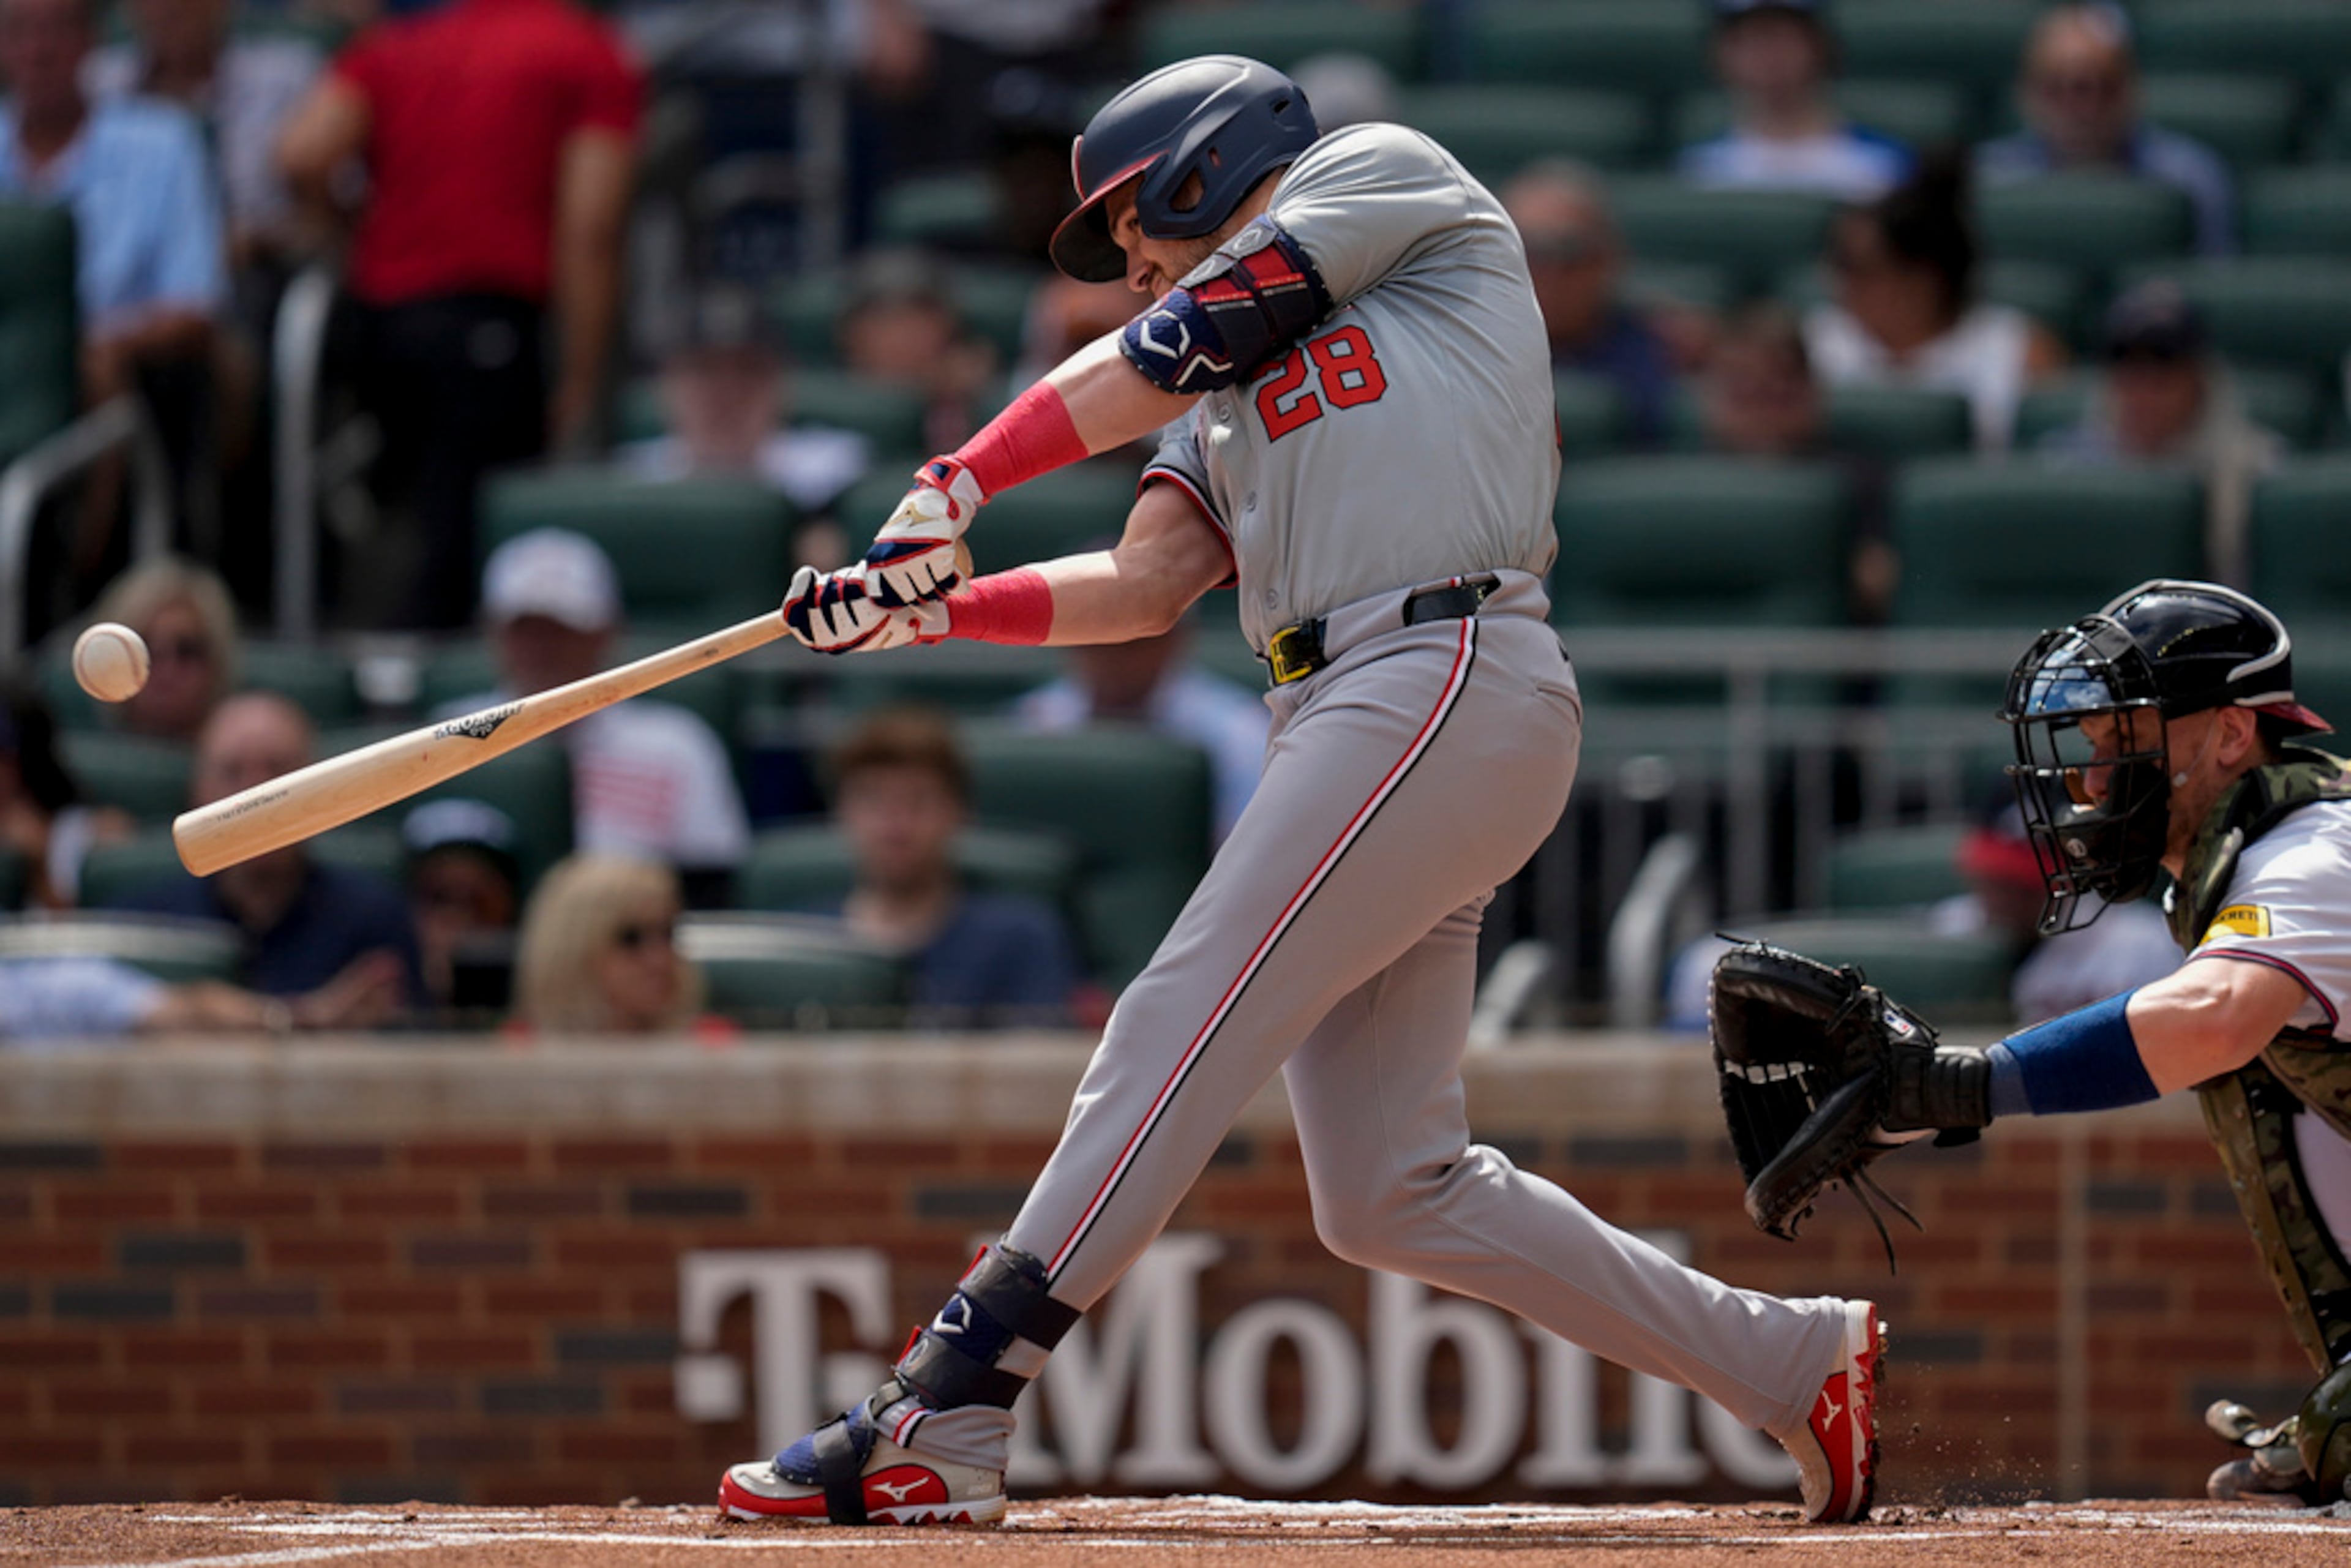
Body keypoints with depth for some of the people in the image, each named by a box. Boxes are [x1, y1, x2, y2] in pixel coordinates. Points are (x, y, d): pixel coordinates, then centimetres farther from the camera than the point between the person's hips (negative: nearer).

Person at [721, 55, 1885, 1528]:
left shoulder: (1391, 176, 10)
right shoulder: (1231, 402, 30)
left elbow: (1161, 359, 0)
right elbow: (1146, 582, 13)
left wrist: (961, 481, 2)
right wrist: (931, 605, 0)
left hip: (1450, 679, -9)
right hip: (1341, 727, 9)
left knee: (1183, 1033, -15)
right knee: (1391, 1193, 4)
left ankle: (937, 1423, -21)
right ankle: (1792, 1363, 14)